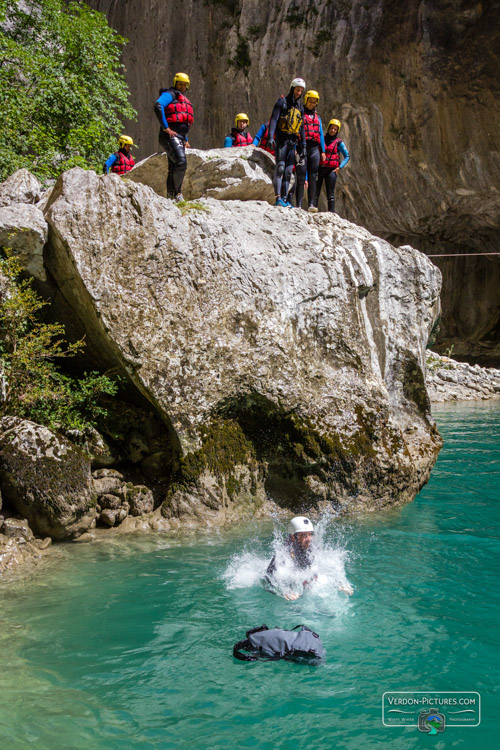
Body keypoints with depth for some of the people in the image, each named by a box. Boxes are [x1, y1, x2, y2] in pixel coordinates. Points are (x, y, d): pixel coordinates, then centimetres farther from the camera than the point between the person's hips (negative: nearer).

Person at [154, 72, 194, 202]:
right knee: (181, 163, -25)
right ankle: (177, 192, -17)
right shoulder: (170, 94, 0)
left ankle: (170, 196, 12)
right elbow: (158, 105, -19)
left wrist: (185, 140, 25)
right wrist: (165, 127, -22)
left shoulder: (184, 100, 29)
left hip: (180, 138, 9)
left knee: (174, 169, 9)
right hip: (170, 136, -9)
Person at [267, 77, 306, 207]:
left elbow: (301, 127, 20)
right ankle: (278, 198, -19)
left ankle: (285, 199, 6)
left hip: (292, 141, 6)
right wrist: (271, 136, -22)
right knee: (280, 168, -14)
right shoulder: (282, 101, -1)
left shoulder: (300, 107, 17)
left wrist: (303, 144, 14)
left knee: (288, 171, 4)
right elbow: (274, 119, -10)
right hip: (281, 139, -6)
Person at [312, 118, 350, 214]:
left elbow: (347, 156, 5)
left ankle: (331, 211, -5)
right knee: (315, 191, -6)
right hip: (319, 168, 2)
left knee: (330, 192, -5)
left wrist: (339, 167, -6)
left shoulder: (339, 143, 5)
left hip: (331, 170, -2)